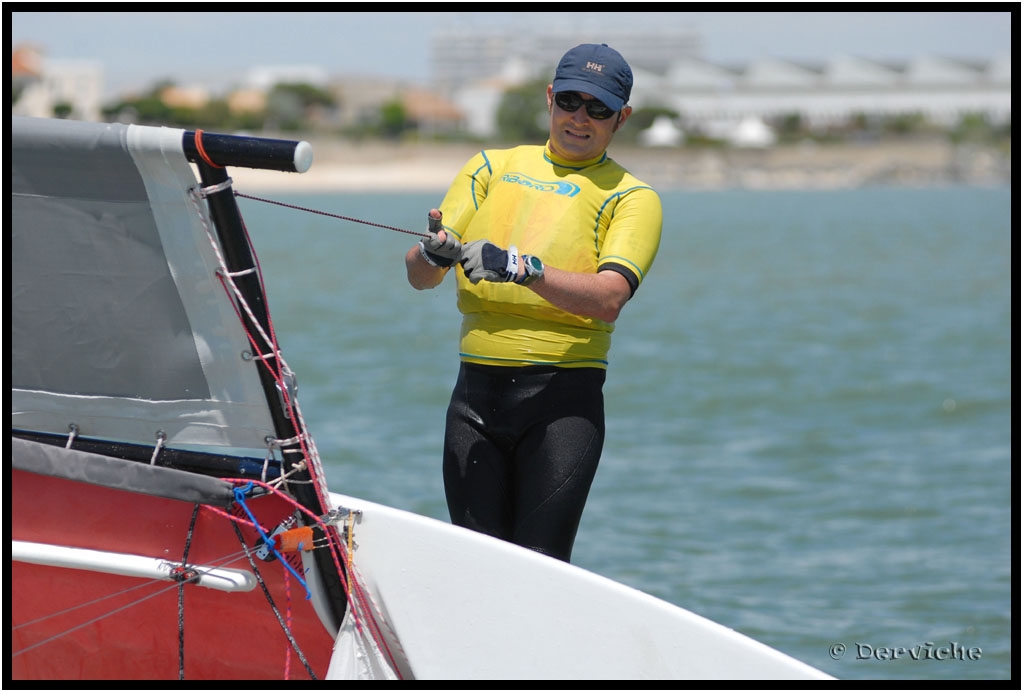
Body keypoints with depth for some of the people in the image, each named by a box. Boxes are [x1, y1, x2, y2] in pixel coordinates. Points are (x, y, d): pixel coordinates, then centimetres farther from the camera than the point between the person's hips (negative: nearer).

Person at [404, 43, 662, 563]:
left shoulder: (630, 197, 7)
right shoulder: (492, 167, 18)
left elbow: (608, 297, -11)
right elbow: (418, 275, 11)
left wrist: (521, 267, -24)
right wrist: (433, 253, -13)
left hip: (563, 394, -3)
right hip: (477, 389, 3)